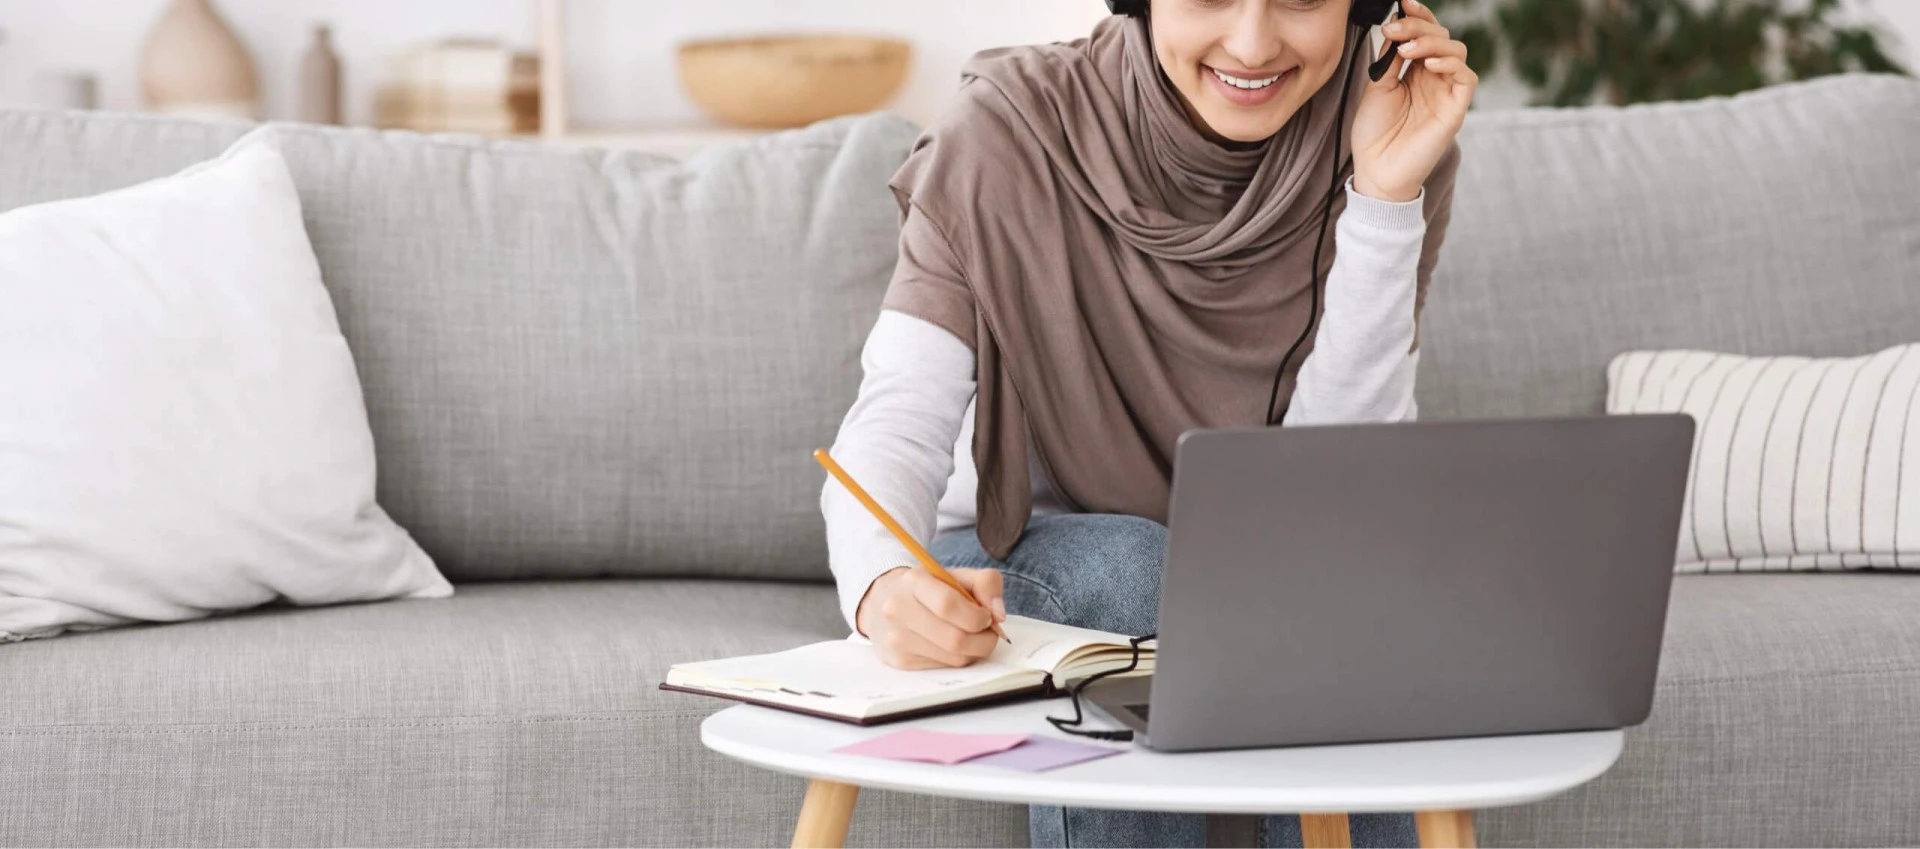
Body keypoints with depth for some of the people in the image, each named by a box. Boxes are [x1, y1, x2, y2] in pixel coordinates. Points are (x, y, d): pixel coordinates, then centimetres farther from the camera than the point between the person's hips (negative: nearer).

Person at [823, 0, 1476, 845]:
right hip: (1018, 563, -1)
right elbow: (895, 427, -26)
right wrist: (885, 586, -49)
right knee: (1122, 563, -34)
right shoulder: (1009, 133, -20)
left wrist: (1388, 199, -28)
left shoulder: (1389, 146, -13)